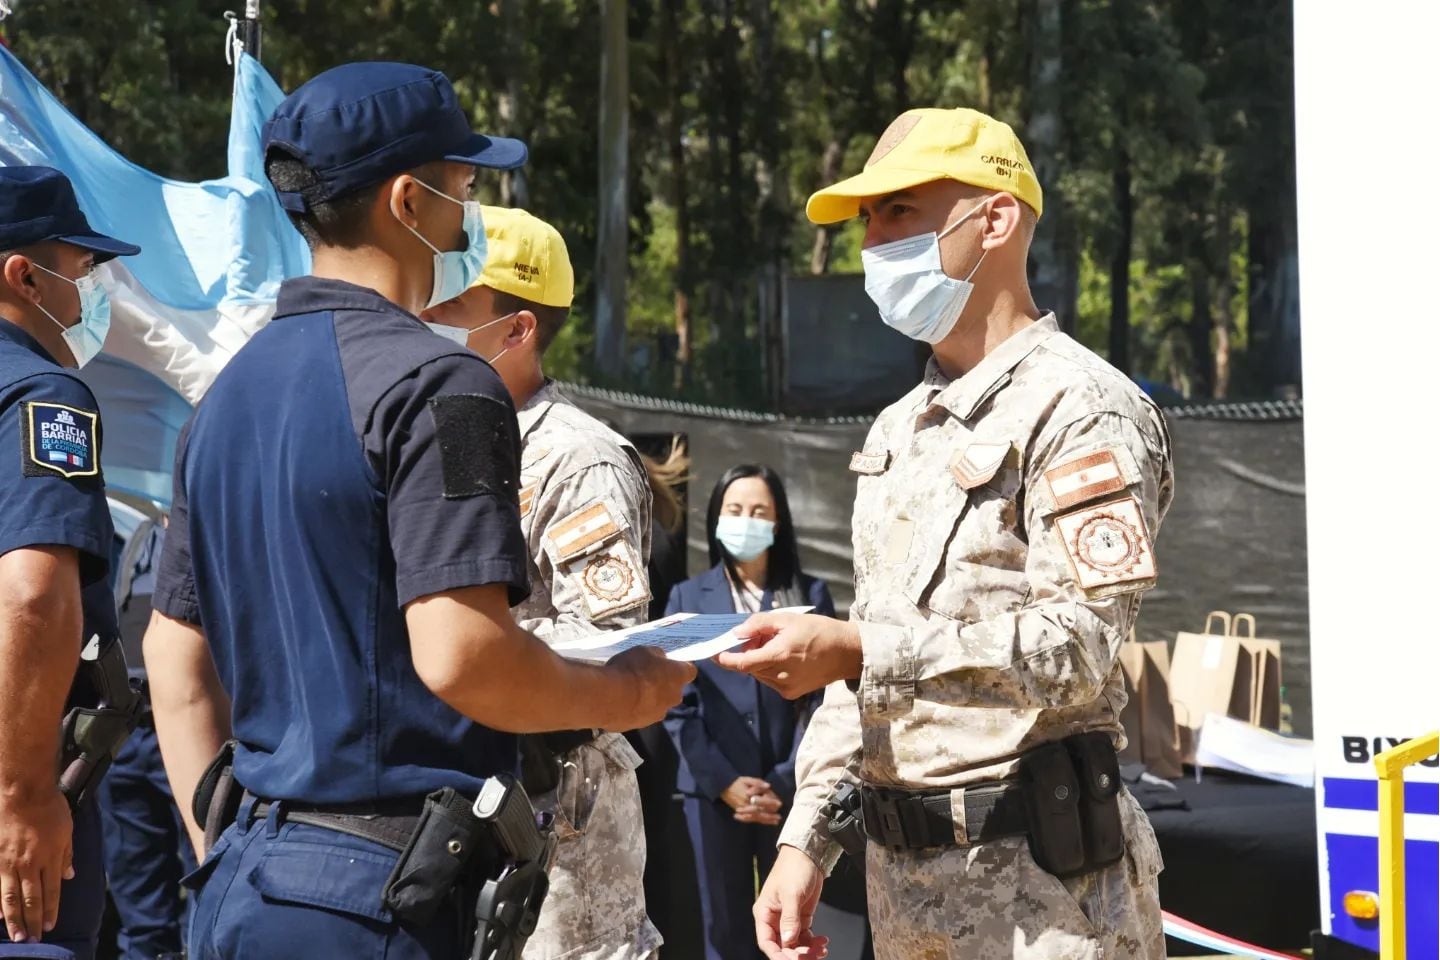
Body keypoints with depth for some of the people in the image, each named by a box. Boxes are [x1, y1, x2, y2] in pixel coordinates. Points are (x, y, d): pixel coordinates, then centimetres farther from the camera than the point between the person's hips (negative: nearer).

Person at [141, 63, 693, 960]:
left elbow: (175, 651, 15)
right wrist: (629, 694, -5)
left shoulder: (228, 392, 13)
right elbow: (461, 657, -22)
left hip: (242, 882, 8)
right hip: (373, 886, -8)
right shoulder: (436, 382, -14)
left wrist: (222, 851, 17)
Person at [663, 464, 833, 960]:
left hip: (791, 791, 0)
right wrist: (724, 781, -9)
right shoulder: (688, 597, 8)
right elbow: (678, 705, 2)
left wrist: (785, 784, -10)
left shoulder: (810, 595, 7)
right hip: (713, 791, 1)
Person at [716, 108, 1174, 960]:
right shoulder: (898, 432, 17)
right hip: (901, 872, 8)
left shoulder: (1078, 408, -9)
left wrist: (855, 651, -26)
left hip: (1040, 879, -8)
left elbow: (1082, 644, -20)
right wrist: (806, 840, 11)